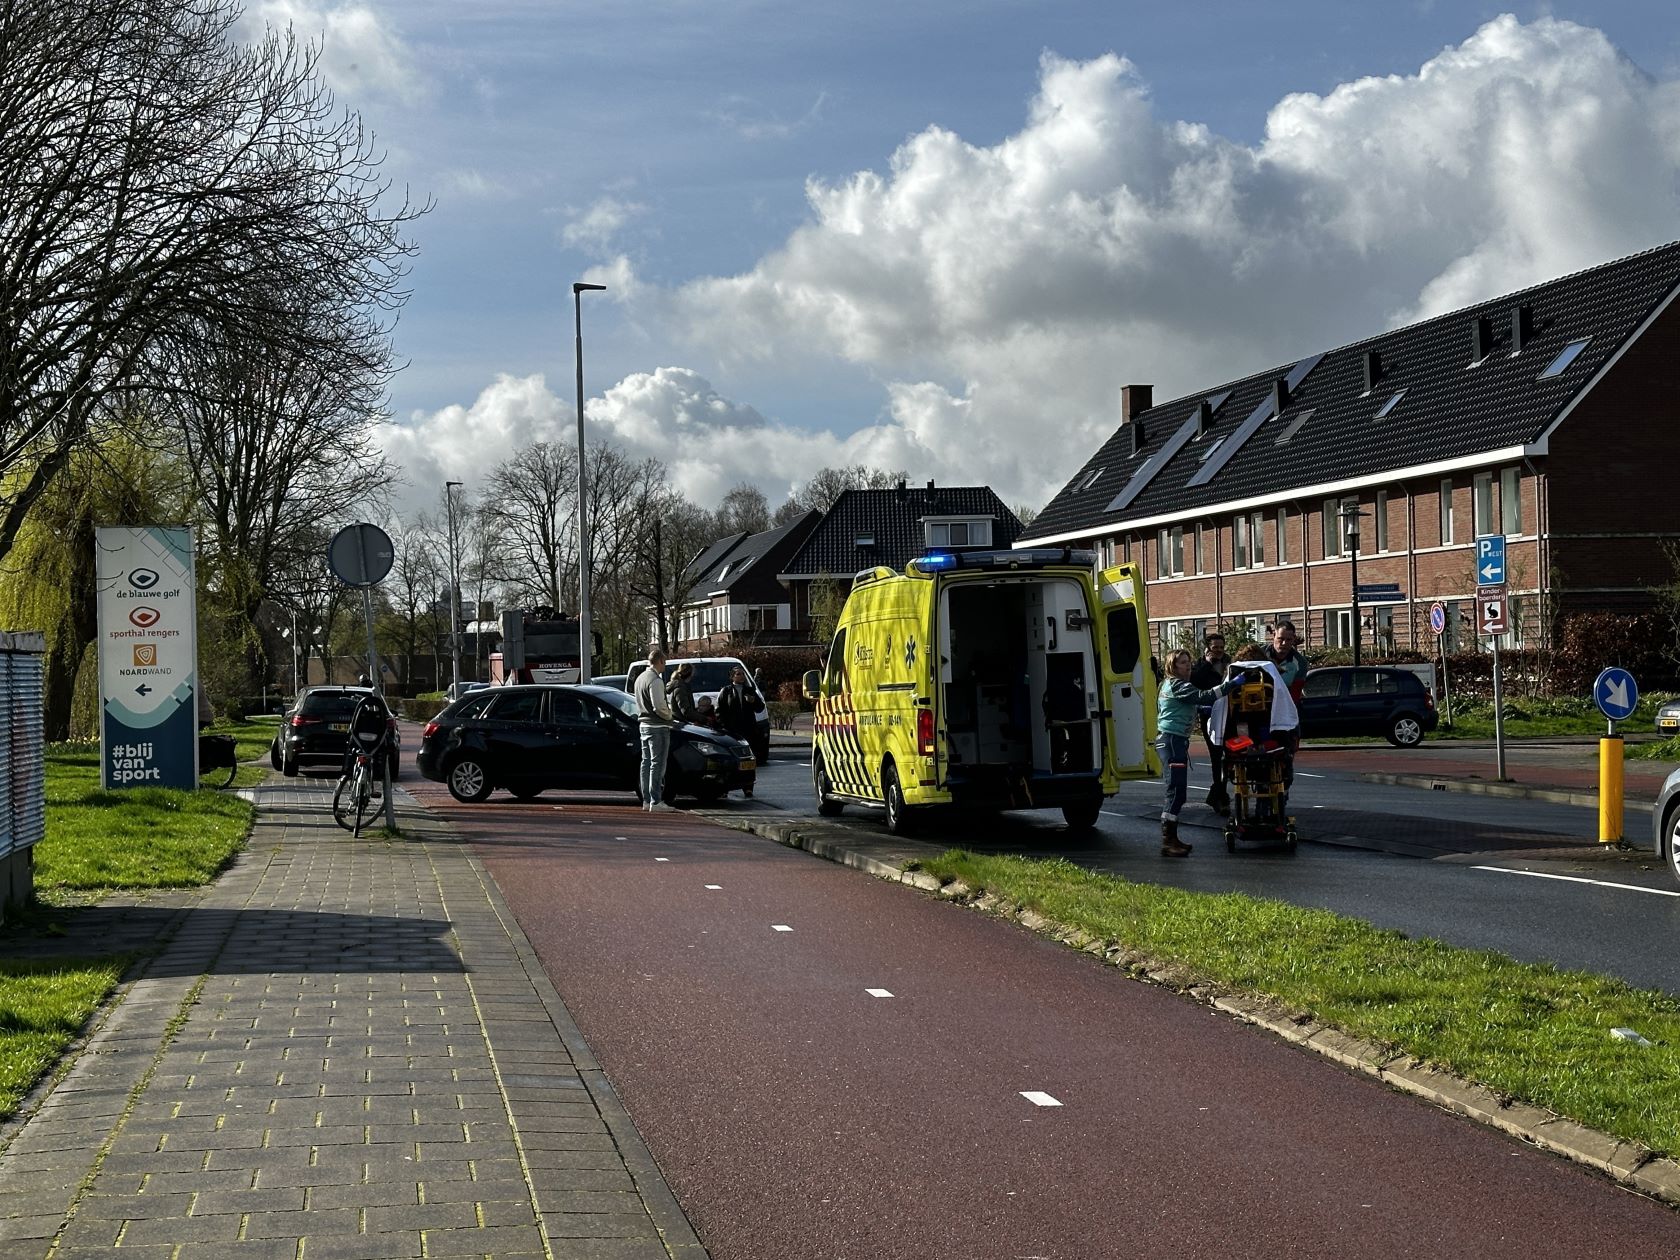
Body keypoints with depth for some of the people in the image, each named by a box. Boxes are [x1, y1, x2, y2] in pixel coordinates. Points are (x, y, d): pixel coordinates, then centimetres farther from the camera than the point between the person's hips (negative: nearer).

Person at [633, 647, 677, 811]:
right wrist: (669, 714, -3)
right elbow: (659, 706, -22)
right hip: (658, 727, -10)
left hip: (644, 725, 10)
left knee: (646, 762, 12)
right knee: (657, 764, -8)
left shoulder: (640, 678, 13)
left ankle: (646, 800, 16)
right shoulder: (655, 680, -17)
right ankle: (656, 802, -10)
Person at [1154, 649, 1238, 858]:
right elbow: (1204, 697, -24)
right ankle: (1168, 842, -17)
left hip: (1166, 739, 11)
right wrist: (1231, 685, -27)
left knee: (1176, 791, 13)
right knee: (1177, 791, -13)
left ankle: (1170, 839, 16)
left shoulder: (1168, 685, 20)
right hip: (1174, 740, -11)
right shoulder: (1178, 686, -11)